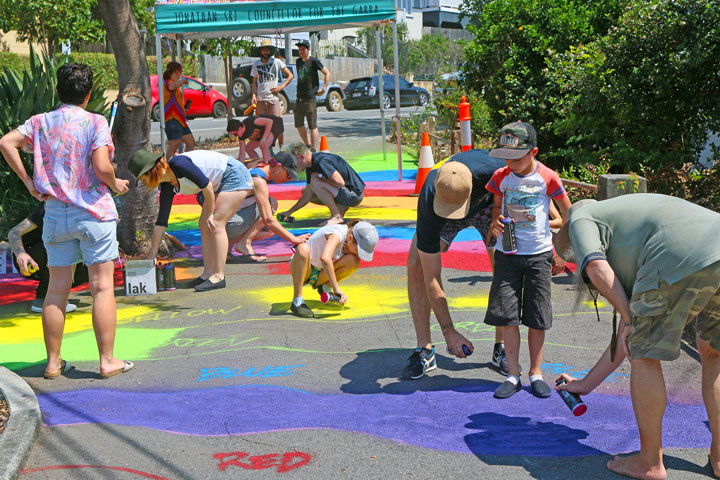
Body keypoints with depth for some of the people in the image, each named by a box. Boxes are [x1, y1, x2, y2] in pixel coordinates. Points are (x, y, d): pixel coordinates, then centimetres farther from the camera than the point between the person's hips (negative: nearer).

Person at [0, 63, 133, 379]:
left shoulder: (40, 122, 6)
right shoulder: (95, 122, -7)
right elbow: (102, 167, -18)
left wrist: (28, 181, 0)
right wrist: (115, 184, 2)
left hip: (55, 213, 4)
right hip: (93, 212, -4)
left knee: (57, 288, 10)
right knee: (102, 286, 1)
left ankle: (53, 362, 17)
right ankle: (107, 361, 4)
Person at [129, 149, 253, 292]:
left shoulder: (178, 163, -24)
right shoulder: (167, 187, 2)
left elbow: (206, 185, -23)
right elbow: (161, 221, 6)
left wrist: (209, 214, -12)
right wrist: (151, 256, 7)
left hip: (234, 175, -9)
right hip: (219, 184, 9)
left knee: (216, 224, -15)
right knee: (204, 225, 3)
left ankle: (219, 276, -14)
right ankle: (208, 273, 7)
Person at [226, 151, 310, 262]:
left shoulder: (255, 170, 12)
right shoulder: (259, 181, -18)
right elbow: (268, 220, -23)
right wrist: (294, 239, -20)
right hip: (228, 224, -10)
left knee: (271, 230, 14)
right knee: (272, 204, -11)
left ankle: (231, 241, 7)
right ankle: (245, 243, -14)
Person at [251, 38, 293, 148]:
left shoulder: (276, 62, 5)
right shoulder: (256, 64, 12)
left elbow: (290, 75, 7)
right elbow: (254, 82, 16)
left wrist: (281, 86, -4)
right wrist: (254, 95, 0)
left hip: (273, 98, -2)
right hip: (260, 99, 2)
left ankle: (281, 146, 6)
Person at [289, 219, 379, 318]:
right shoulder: (337, 235, -31)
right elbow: (325, 258, -48)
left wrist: (348, 252, -18)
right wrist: (336, 289, -48)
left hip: (319, 274, 6)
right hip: (301, 268, -6)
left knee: (354, 261, -19)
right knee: (303, 248, -41)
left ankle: (325, 287, 5)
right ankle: (297, 302, -32)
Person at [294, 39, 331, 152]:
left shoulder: (313, 61, -6)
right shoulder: (298, 61, 14)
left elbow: (327, 73, -5)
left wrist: (323, 89, -9)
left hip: (310, 98, -7)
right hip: (299, 98, 7)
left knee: (312, 126, -3)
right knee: (298, 125, 10)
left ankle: (314, 150, 1)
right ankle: (308, 146, 25)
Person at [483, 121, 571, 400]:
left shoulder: (547, 178, -8)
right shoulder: (501, 177, -1)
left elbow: (568, 212, 3)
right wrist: (495, 222, -7)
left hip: (539, 254, -2)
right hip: (507, 253, 2)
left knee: (536, 317, 4)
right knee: (508, 315, -1)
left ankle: (536, 373, 17)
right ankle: (513, 374, 9)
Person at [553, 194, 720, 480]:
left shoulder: (581, 218, 24)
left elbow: (596, 267, -1)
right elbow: (624, 339, 42)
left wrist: (630, 318, 9)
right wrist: (587, 384, 50)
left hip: (681, 258, -8)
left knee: (645, 354, 8)